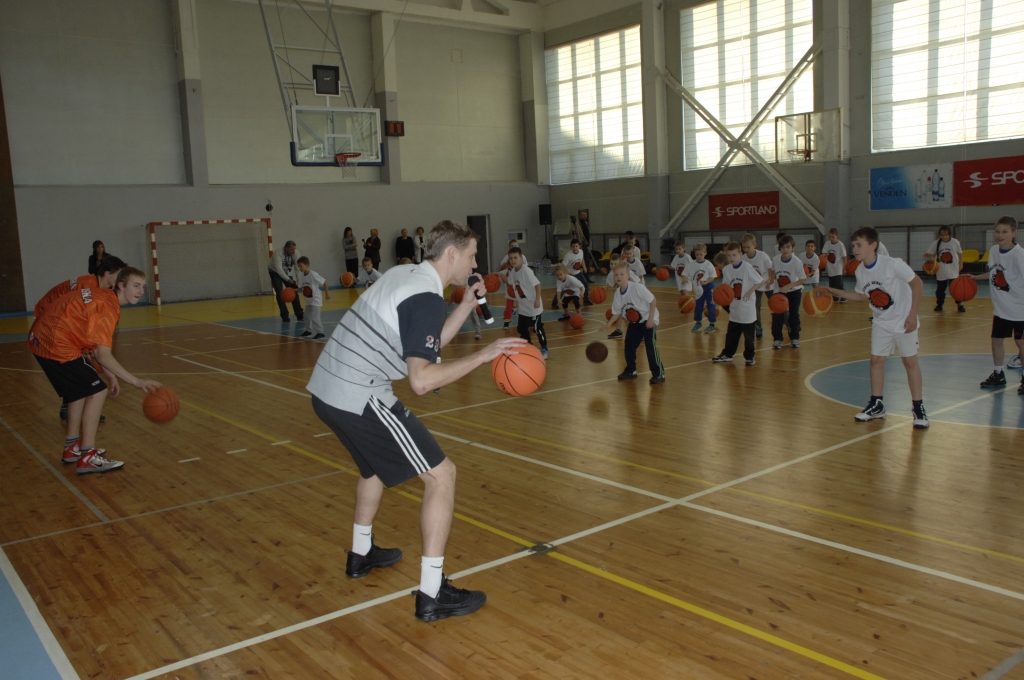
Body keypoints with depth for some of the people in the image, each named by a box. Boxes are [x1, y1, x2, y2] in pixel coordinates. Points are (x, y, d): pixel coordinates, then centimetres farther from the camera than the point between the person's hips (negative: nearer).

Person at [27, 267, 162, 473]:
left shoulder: (101, 295, 11)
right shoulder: (108, 307, -18)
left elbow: (93, 345, 12)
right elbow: (103, 356, -24)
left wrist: (112, 376, 11)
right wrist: (138, 382, -24)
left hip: (40, 339, 10)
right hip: (57, 347, -10)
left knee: (81, 390, 22)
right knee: (97, 392, -6)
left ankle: (72, 447, 31)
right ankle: (87, 457, -5)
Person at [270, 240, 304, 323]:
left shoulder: (296, 253, -21)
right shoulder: (278, 253, -35)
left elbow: (298, 268, -17)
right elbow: (279, 269, -44)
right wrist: (289, 280, -48)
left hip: (287, 272, 4)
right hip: (276, 273, -4)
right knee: (280, 293, -15)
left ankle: (299, 315, 5)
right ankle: (285, 316, -8)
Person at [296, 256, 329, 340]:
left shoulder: (313, 275, -24)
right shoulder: (301, 275, -4)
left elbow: (324, 282, -16)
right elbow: (301, 287, 4)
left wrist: (327, 293, -12)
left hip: (316, 299, -8)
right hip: (308, 300, 8)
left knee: (314, 317, -12)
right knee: (307, 316, 18)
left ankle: (320, 332, -4)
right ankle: (308, 330, 34)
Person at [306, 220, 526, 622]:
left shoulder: (405, 274, 12)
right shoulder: (427, 298, -15)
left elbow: (427, 343, 21)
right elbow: (422, 380, -23)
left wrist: (468, 304, 16)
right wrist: (483, 356, -18)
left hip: (325, 389, 10)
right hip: (359, 399, -10)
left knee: (375, 463, 33)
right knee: (441, 475, -4)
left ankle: (361, 554, 48)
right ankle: (432, 595, -2)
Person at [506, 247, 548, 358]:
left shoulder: (526, 271, -22)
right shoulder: (512, 271, 1)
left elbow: (537, 284, -24)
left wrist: (537, 300, -26)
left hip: (533, 306, -8)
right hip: (523, 307, 8)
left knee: (537, 328, 0)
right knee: (522, 329, 13)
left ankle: (544, 349, 14)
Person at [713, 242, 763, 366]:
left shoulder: (747, 267, -13)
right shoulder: (726, 269, 2)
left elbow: (760, 281, -8)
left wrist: (750, 291, -17)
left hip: (747, 308, -5)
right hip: (734, 308, 5)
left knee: (749, 335, 5)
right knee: (731, 334, 12)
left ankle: (749, 356, 17)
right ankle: (727, 354, 24)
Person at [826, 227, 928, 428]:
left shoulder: (893, 264, -24)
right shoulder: (860, 271, -5)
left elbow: (917, 283, -17)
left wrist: (913, 314, -19)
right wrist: (834, 291, 1)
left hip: (903, 321, -5)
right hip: (881, 323, 6)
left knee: (910, 361, 0)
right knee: (876, 360, 5)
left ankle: (918, 407, 9)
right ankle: (876, 405, 16)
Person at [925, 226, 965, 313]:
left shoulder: (955, 242, -6)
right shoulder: (936, 243, -7)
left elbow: (960, 253, 10)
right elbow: (927, 255, -10)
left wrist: (961, 264, 7)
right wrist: (930, 259, -31)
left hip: (953, 271, -1)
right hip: (941, 271, 1)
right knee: (940, 289, 9)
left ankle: (959, 305, 14)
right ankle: (939, 305, 24)